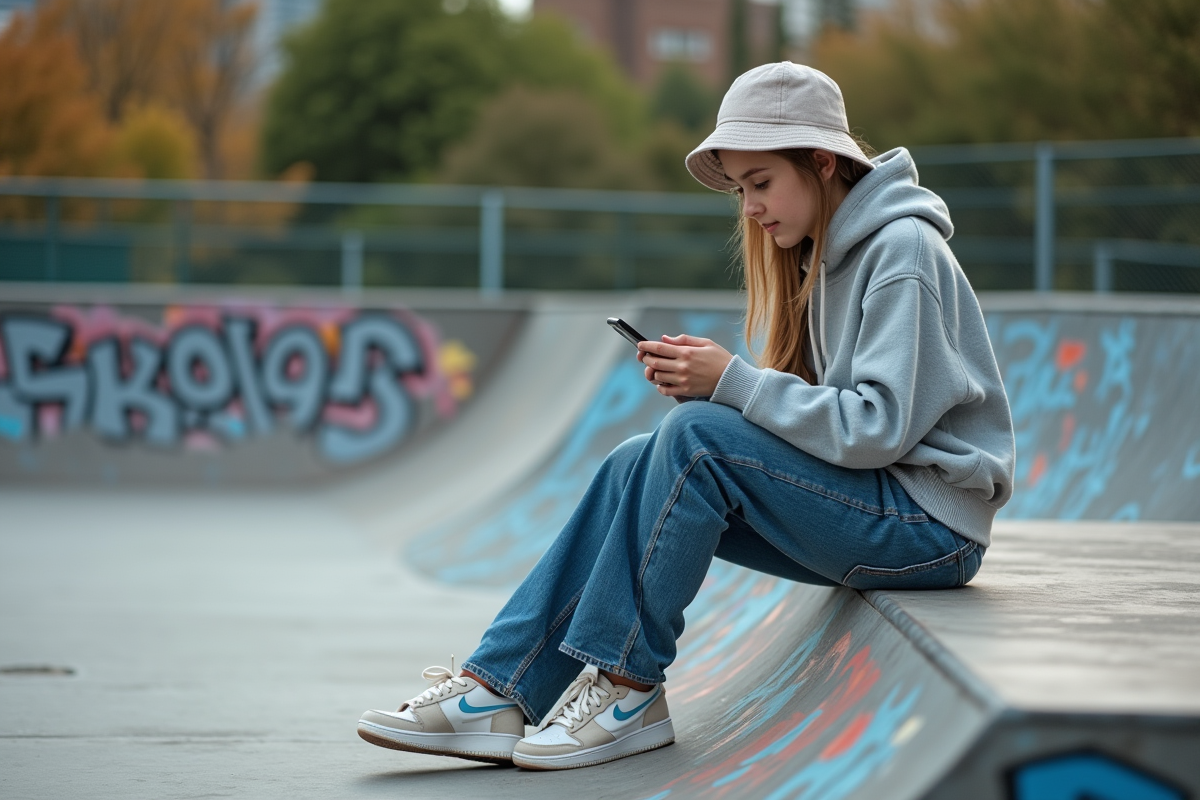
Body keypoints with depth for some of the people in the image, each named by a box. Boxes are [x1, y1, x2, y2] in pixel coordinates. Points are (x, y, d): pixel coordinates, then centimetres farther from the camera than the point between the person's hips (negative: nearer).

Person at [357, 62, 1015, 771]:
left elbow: (880, 426, -22)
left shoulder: (904, 249, -13)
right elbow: (802, 414, 11)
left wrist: (734, 382, -20)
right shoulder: (822, 256, 14)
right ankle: (499, 692, -12)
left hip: (930, 520, -9)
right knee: (639, 465, -7)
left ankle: (628, 685, -14)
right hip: (867, 505, 9)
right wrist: (702, 379, -7)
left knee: (697, 437, -24)